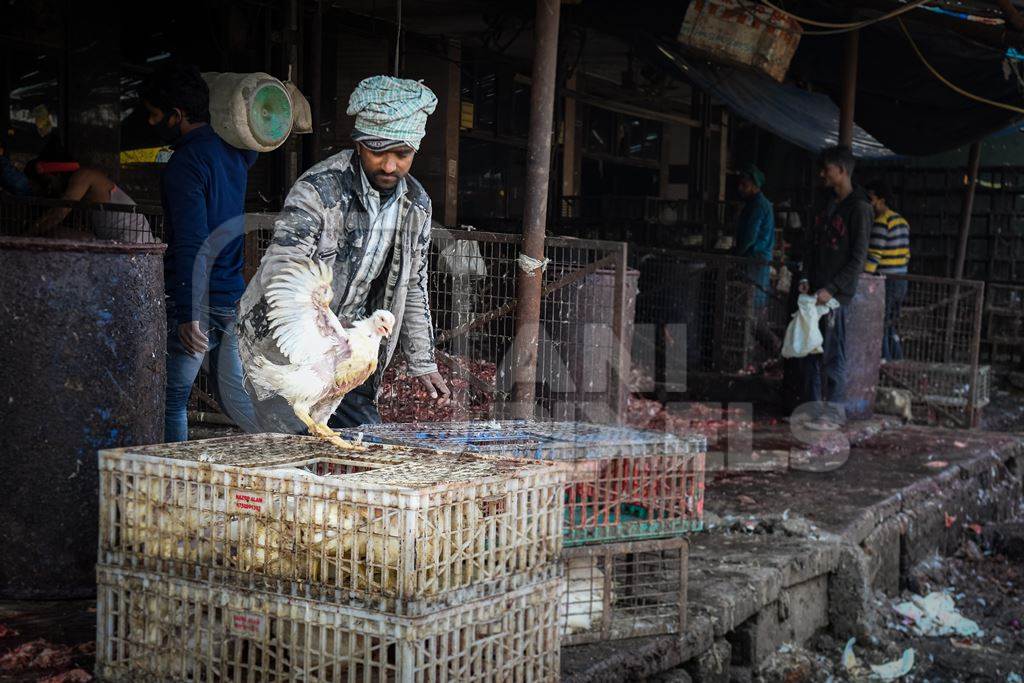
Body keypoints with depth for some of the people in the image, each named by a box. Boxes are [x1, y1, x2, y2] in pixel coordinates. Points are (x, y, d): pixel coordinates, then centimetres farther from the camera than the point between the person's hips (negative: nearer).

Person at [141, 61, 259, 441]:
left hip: (199, 300, -8)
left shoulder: (186, 163, -15)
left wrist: (189, 315, -26)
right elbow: (253, 152, 38)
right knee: (234, 396, 14)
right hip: (235, 295, 8)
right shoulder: (233, 150, 9)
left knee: (171, 400, 3)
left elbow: (192, 244, -23)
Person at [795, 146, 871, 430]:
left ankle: (834, 412, 4)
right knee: (808, 351, 10)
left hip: (837, 293, -8)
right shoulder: (828, 205, 15)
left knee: (832, 354, -4)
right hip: (815, 292, 8)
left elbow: (858, 258, -13)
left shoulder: (859, 208, -9)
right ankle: (813, 405, 19)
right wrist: (805, 278, 3)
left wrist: (831, 289, -17)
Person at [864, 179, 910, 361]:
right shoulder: (902, 221, 14)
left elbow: (873, 256, -20)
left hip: (885, 283, -9)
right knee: (891, 327, 17)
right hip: (901, 282, 9)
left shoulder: (880, 223, -14)